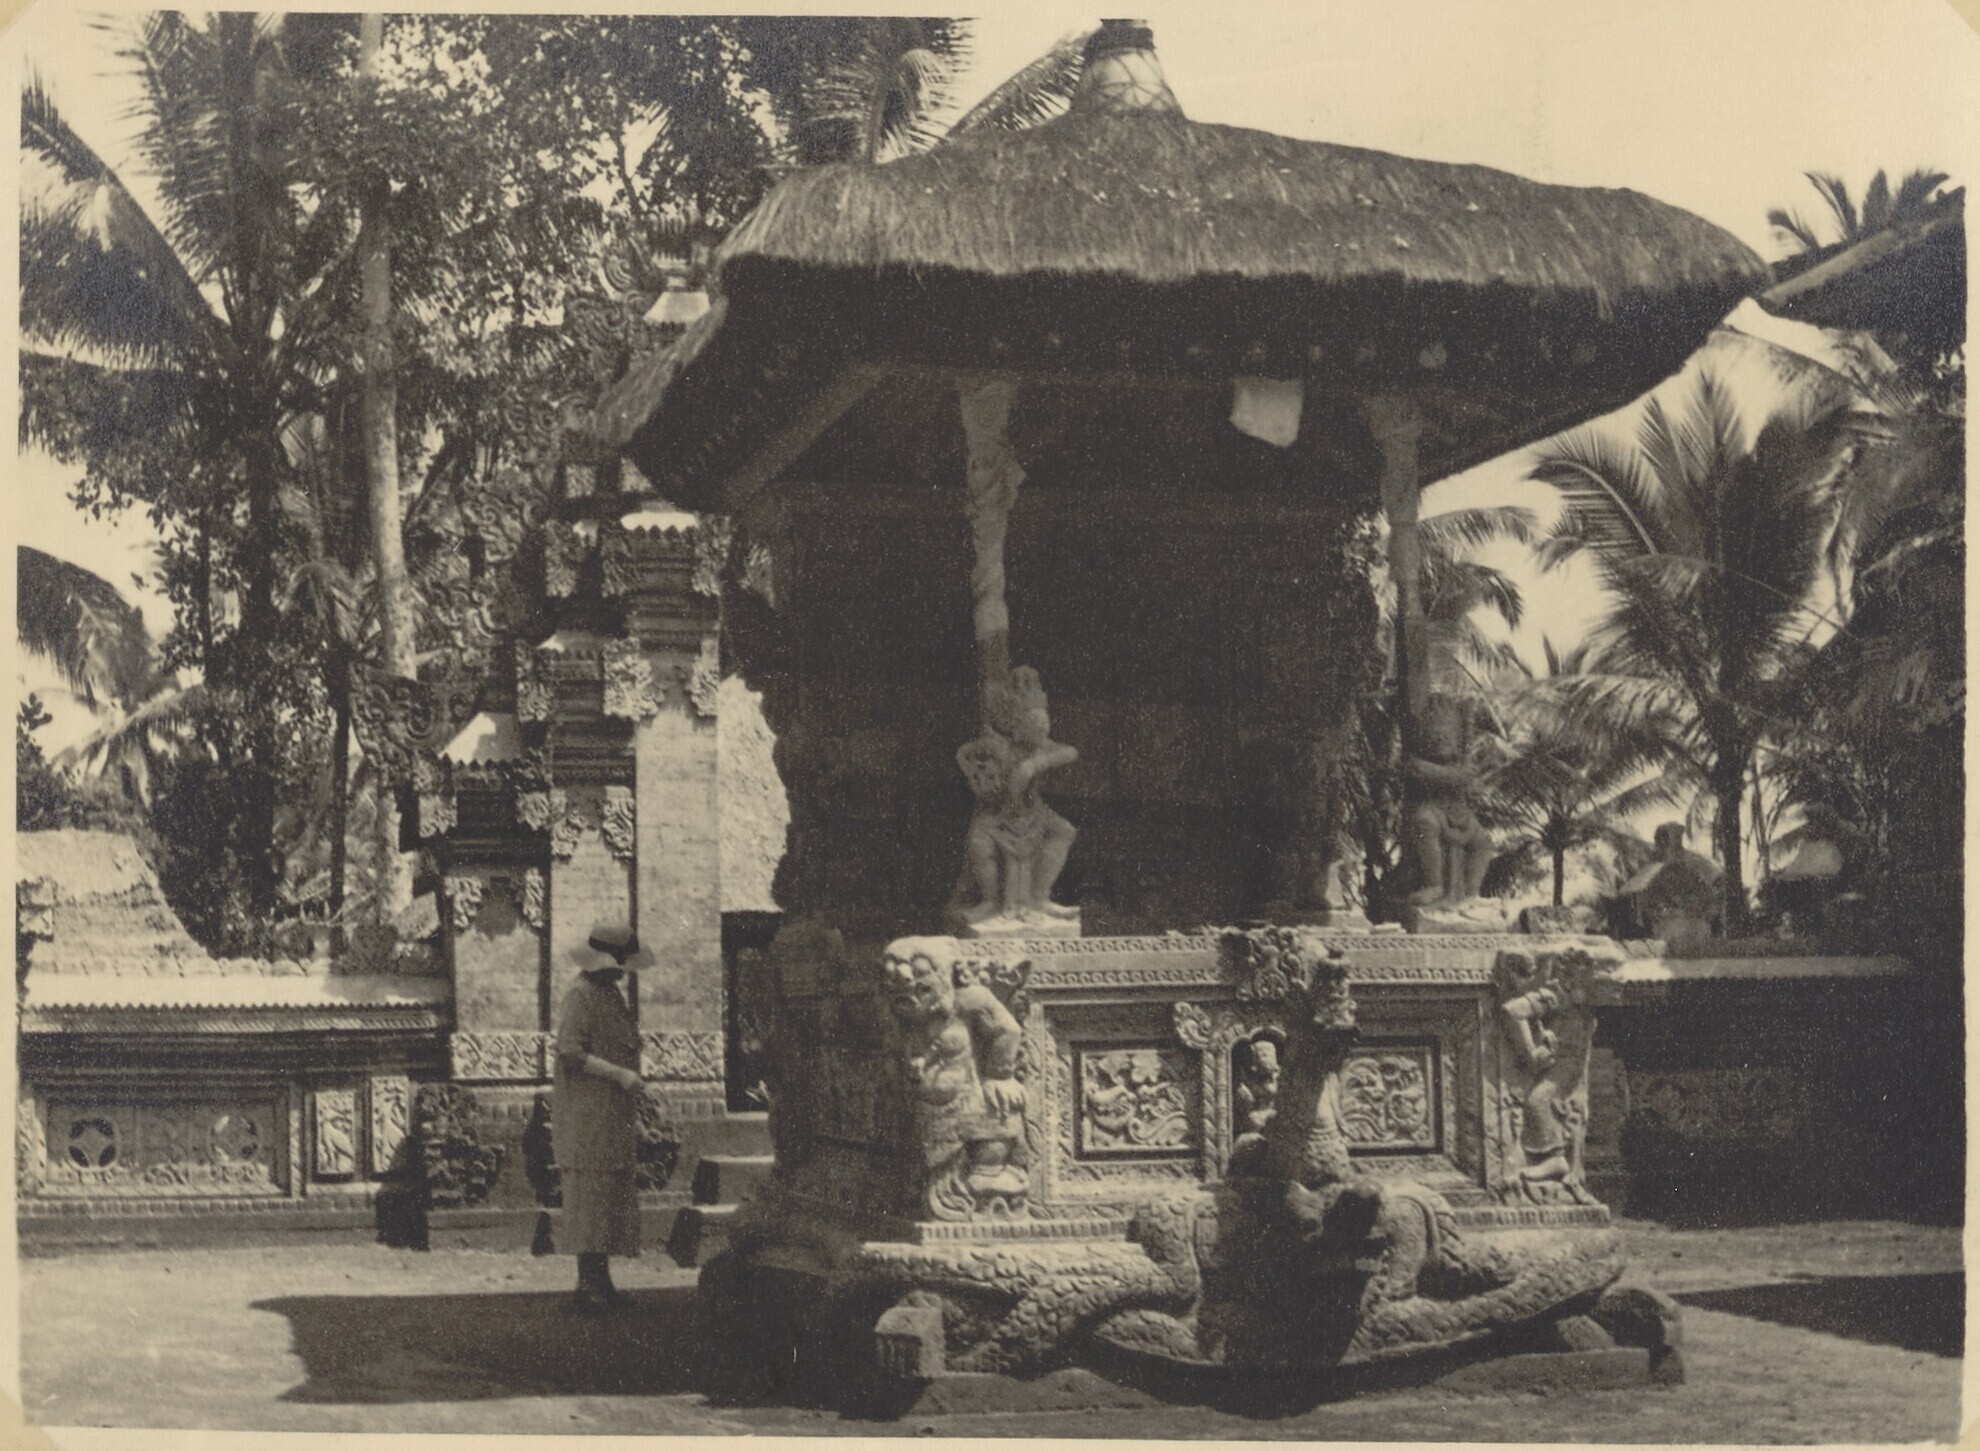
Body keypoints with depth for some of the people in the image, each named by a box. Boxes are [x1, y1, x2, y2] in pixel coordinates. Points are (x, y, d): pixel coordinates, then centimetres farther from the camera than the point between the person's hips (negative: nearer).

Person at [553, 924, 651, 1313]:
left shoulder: (612, 997, 16)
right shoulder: (579, 999, -13)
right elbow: (570, 1054, -22)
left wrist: (632, 1116, 21)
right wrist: (619, 1075, -21)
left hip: (614, 1120, 10)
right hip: (587, 1116, -10)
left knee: (614, 1202, 10)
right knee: (591, 1197, -8)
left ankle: (600, 1280, 15)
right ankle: (589, 1285, -5)